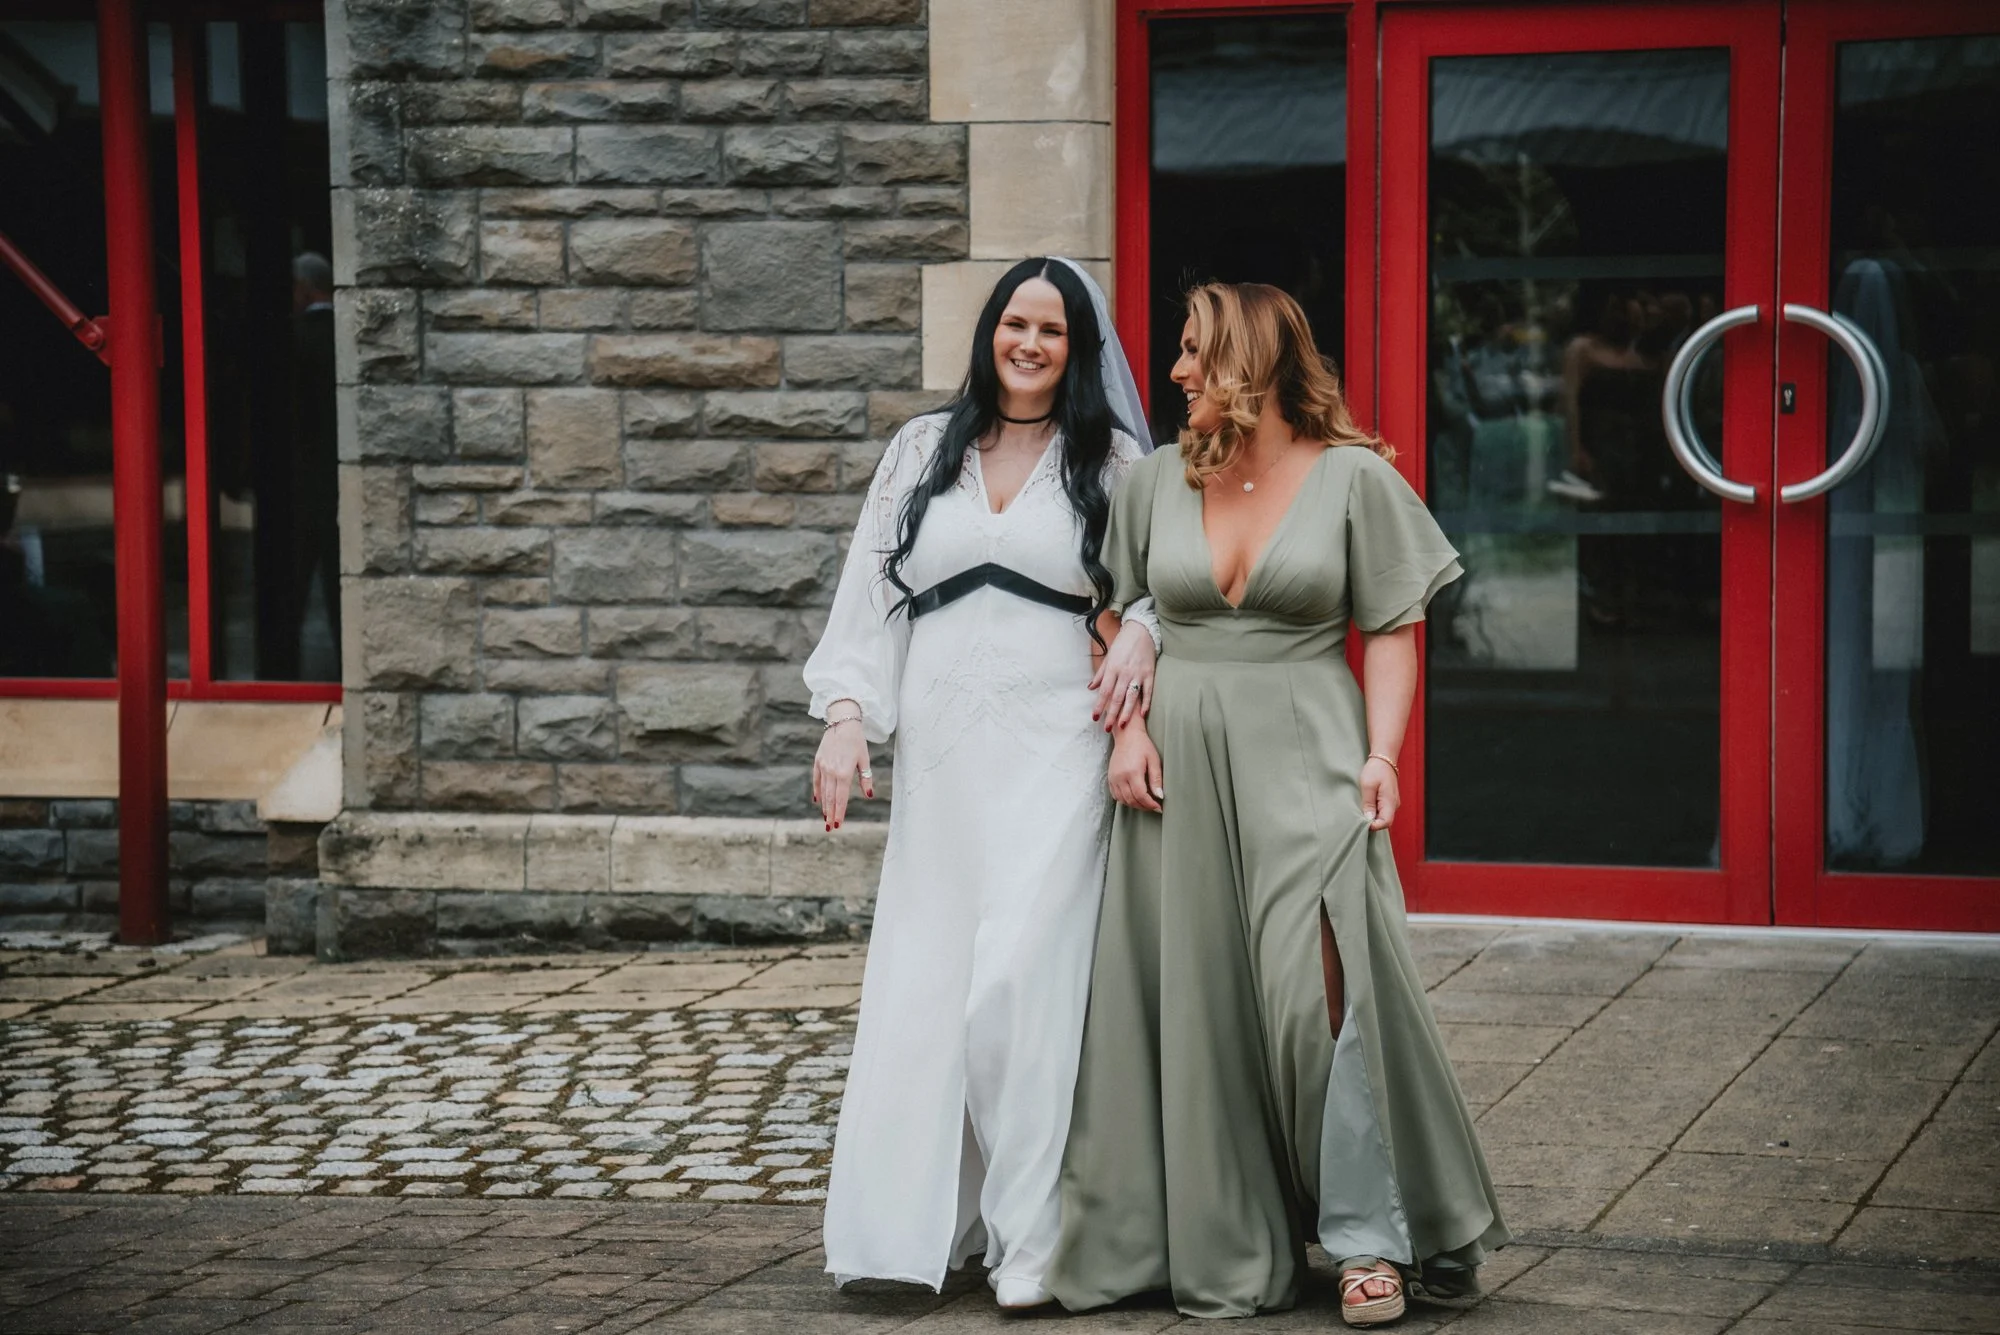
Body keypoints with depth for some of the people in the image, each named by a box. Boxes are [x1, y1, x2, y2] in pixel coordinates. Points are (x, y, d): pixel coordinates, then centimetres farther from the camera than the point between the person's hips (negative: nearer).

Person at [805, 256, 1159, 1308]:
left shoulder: (1111, 463, 9)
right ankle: (922, 1223, 10)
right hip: (939, 753, 3)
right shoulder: (923, 452, 15)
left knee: (1020, 978, -13)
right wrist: (846, 718, 1)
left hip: (1055, 753, -3)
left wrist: (1141, 629, -12)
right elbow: (870, 591, 13)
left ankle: (1029, 1235, -7)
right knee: (920, 985, 0)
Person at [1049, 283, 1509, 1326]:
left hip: (1305, 752, -4)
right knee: (1194, 998, 4)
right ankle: (1217, 1241, 15)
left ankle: (1367, 1238, -9)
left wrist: (1380, 755, -10)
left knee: (1323, 982, -16)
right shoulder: (1157, 482, 9)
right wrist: (1128, 728, -1)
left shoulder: (1353, 477, 0)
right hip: (1182, 762, 4)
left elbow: (1391, 632, 1)